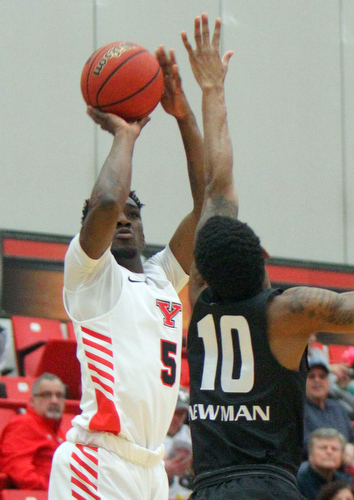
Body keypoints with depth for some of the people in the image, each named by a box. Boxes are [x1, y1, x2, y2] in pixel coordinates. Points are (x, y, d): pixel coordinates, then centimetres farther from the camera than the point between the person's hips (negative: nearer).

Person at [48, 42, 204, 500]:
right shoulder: (88, 272, 3)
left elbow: (209, 204, 16)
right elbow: (105, 203, -17)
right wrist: (124, 133, -1)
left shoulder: (162, 280, 22)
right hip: (98, 460, -7)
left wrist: (184, 117, 9)